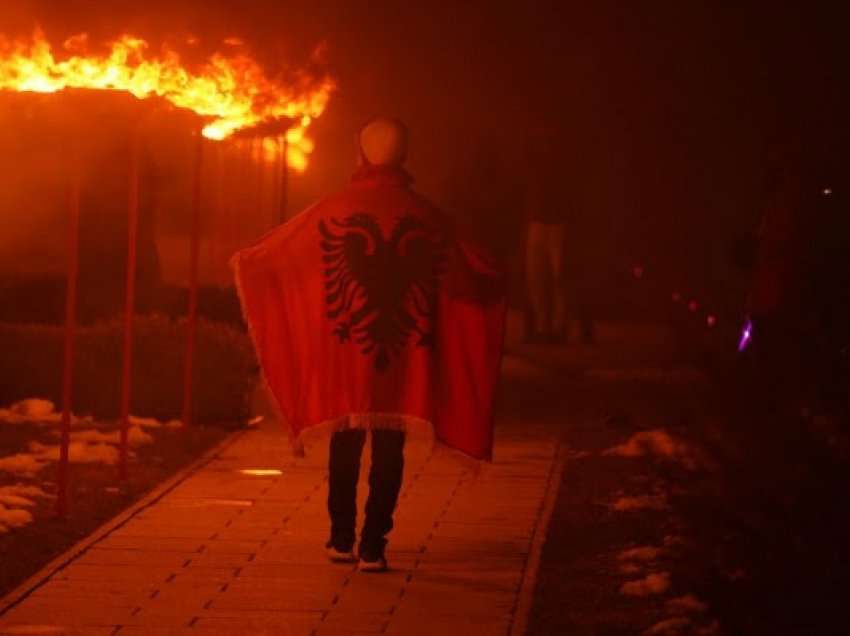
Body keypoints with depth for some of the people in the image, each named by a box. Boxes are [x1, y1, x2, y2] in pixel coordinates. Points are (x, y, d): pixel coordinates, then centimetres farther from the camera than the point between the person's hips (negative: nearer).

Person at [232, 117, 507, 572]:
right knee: (388, 450, 5)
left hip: (343, 353, 0)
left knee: (346, 445, 15)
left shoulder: (333, 210, -6)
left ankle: (342, 539, 20)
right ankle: (373, 546, 1)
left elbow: (273, 257, 1)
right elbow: (480, 279, 4)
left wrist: (245, 262, 23)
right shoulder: (426, 216, -3)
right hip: (403, 358, 0)